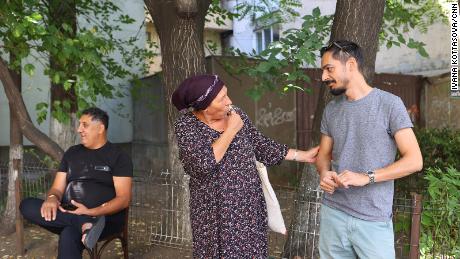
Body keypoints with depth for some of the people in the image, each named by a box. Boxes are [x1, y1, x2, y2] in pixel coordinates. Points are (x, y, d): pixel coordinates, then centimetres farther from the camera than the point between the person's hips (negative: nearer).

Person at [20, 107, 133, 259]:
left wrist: (91, 212, -22)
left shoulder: (118, 157, -1)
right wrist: (52, 198, -13)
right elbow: (57, 188, 12)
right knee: (27, 205, -23)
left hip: (105, 218, -6)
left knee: (68, 236, -38)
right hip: (69, 215, 7)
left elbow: (123, 199, -8)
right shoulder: (72, 153, 16)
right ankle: (86, 224, -36)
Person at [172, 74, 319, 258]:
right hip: (214, 212, -4)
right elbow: (202, 163, -27)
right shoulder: (186, 125, -13)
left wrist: (302, 155, 5)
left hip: (248, 205, 4)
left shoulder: (236, 114, 0)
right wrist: (231, 130, -21)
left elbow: (260, 145, 7)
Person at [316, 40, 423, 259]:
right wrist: (324, 173, -7)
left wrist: (367, 178, -20)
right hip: (332, 213, 4)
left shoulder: (389, 104, -7)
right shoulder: (331, 109, 8)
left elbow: (414, 160, -9)